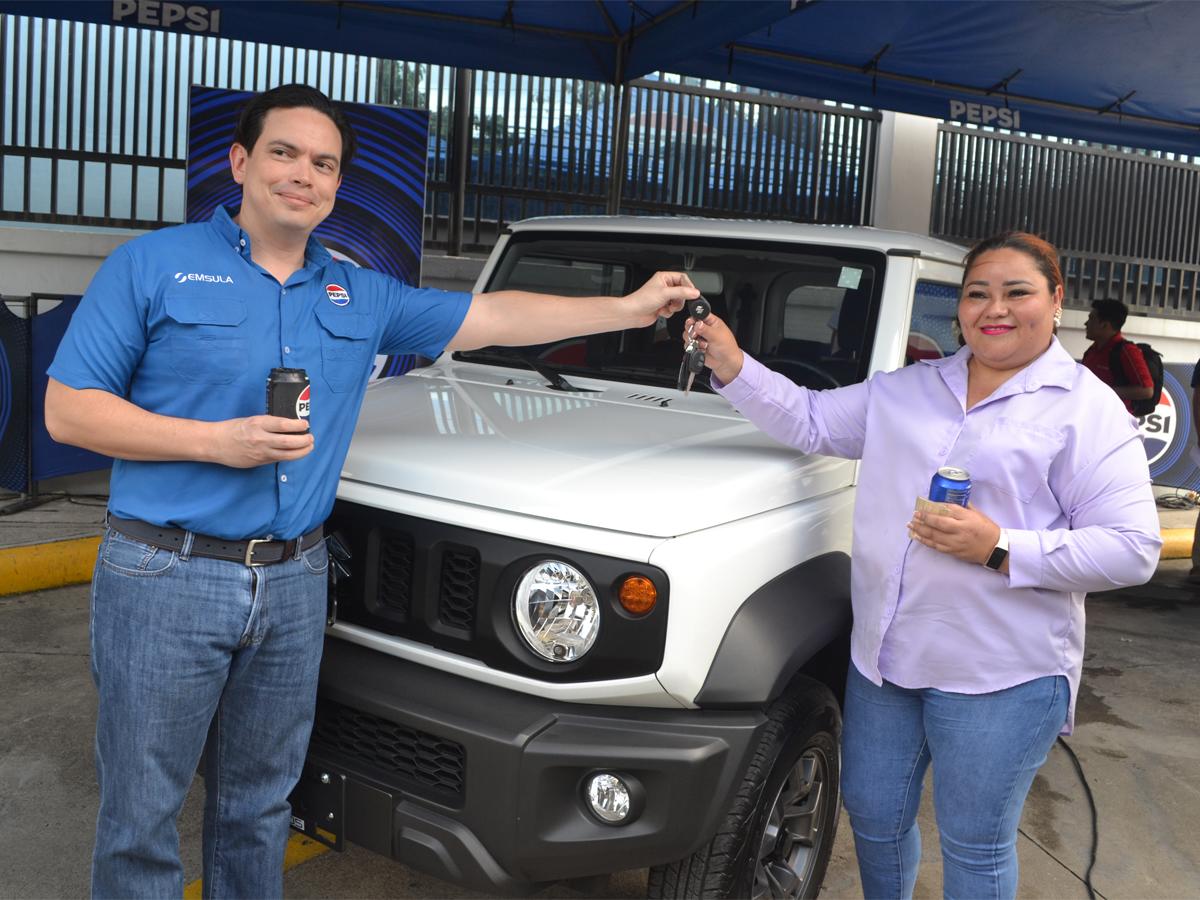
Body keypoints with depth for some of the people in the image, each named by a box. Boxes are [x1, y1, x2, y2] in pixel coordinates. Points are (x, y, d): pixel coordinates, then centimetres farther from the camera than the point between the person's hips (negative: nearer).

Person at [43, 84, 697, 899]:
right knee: (141, 818, 6)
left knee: (260, 807, 16)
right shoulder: (154, 266, -2)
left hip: (295, 583, 4)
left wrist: (630, 310, 11)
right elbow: (67, 410, -5)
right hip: (165, 579, -4)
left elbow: (494, 318, 13)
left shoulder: (361, 295, 11)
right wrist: (217, 442, -17)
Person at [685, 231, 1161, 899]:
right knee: (874, 818, 19)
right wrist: (733, 367, -1)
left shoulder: (1088, 410, -5)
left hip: (1000, 675, -5)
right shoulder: (907, 389, 11)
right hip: (883, 656, 5)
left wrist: (1000, 549, -21)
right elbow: (811, 422, 13)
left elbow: (1133, 550, -11)